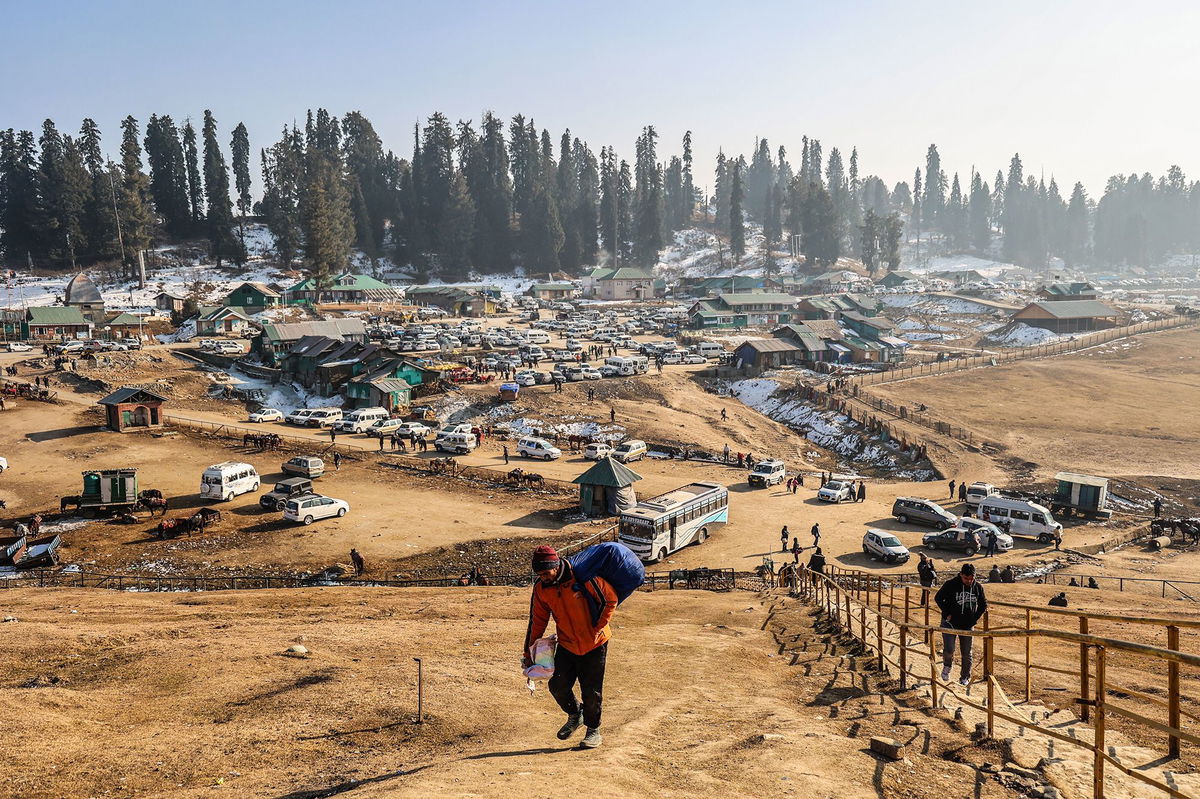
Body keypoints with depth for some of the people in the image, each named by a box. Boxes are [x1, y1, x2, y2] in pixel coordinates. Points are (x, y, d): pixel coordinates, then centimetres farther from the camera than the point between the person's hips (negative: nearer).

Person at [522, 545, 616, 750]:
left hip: (595, 644, -4)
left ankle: (594, 730, 25)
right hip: (567, 645, 4)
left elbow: (610, 600, -11)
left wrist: (598, 628, -14)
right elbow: (537, 621, 4)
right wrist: (528, 652, 3)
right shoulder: (541, 589, -7)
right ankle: (574, 716, 29)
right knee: (558, 686, -1)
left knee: (591, 691, 2)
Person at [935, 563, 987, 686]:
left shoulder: (978, 587, -2)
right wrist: (947, 614, -8)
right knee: (948, 650, -14)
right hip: (950, 623, -3)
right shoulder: (950, 584, -11)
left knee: (966, 653, 8)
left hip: (967, 625, 3)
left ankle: (965, 677, 24)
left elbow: (983, 605, 12)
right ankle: (947, 666, 17)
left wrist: (974, 619, 2)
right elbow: (938, 598, -2)